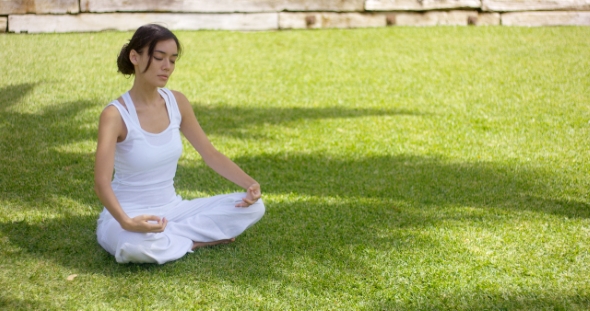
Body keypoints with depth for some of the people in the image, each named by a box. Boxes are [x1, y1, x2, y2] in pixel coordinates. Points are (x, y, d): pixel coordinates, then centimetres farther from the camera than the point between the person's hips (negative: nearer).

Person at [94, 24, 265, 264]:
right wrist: (127, 222, -45)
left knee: (253, 206, -8)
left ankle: (168, 237, -9)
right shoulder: (115, 115, -18)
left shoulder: (176, 102, -1)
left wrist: (250, 184, -10)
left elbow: (210, 154, 6)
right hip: (130, 215, -5)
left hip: (171, 210, 6)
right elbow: (102, 182, -27)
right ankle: (198, 240, -12)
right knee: (135, 245, -41)